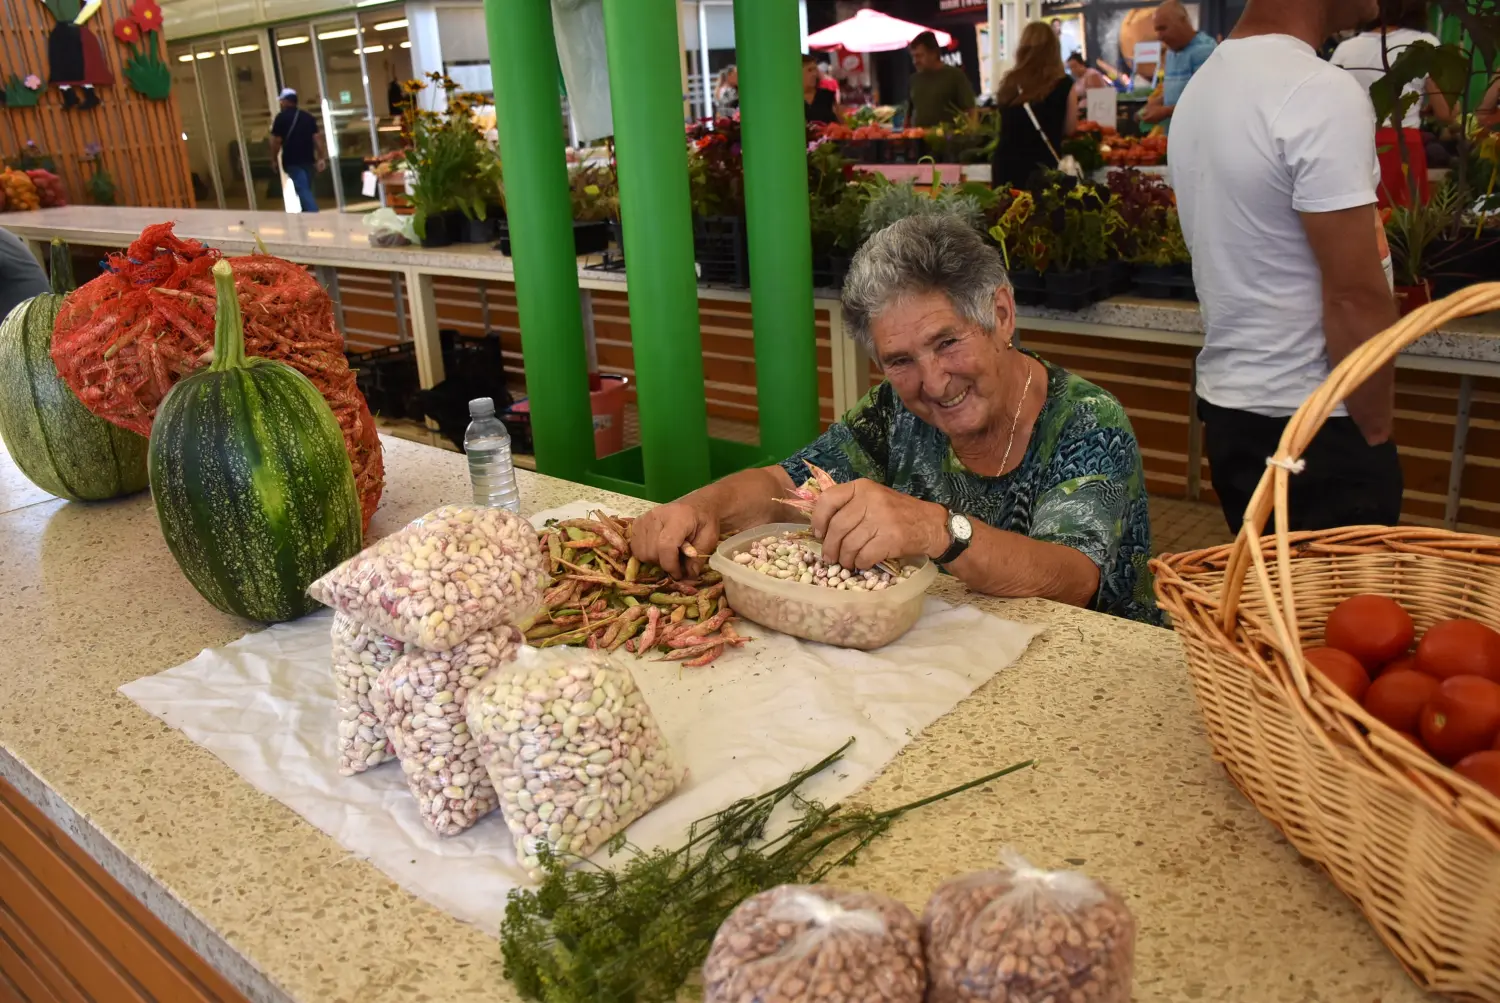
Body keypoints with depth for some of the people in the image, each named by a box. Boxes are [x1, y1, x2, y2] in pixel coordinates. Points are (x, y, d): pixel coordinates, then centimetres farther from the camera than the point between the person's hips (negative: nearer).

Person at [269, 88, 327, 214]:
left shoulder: (281, 117, -3)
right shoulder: (308, 117, 11)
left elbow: (276, 141, -6)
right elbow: (317, 137, 4)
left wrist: (273, 159, 5)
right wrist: (321, 158, 3)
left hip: (292, 161, -5)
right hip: (308, 159, 5)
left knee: (303, 190, -12)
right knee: (306, 189, 15)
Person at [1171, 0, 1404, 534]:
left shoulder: (1201, 85, 10)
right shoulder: (1322, 94, -18)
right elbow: (1355, 295, -20)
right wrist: (1376, 432, -10)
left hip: (1225, 406, 8)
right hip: (1314, 425, -8)